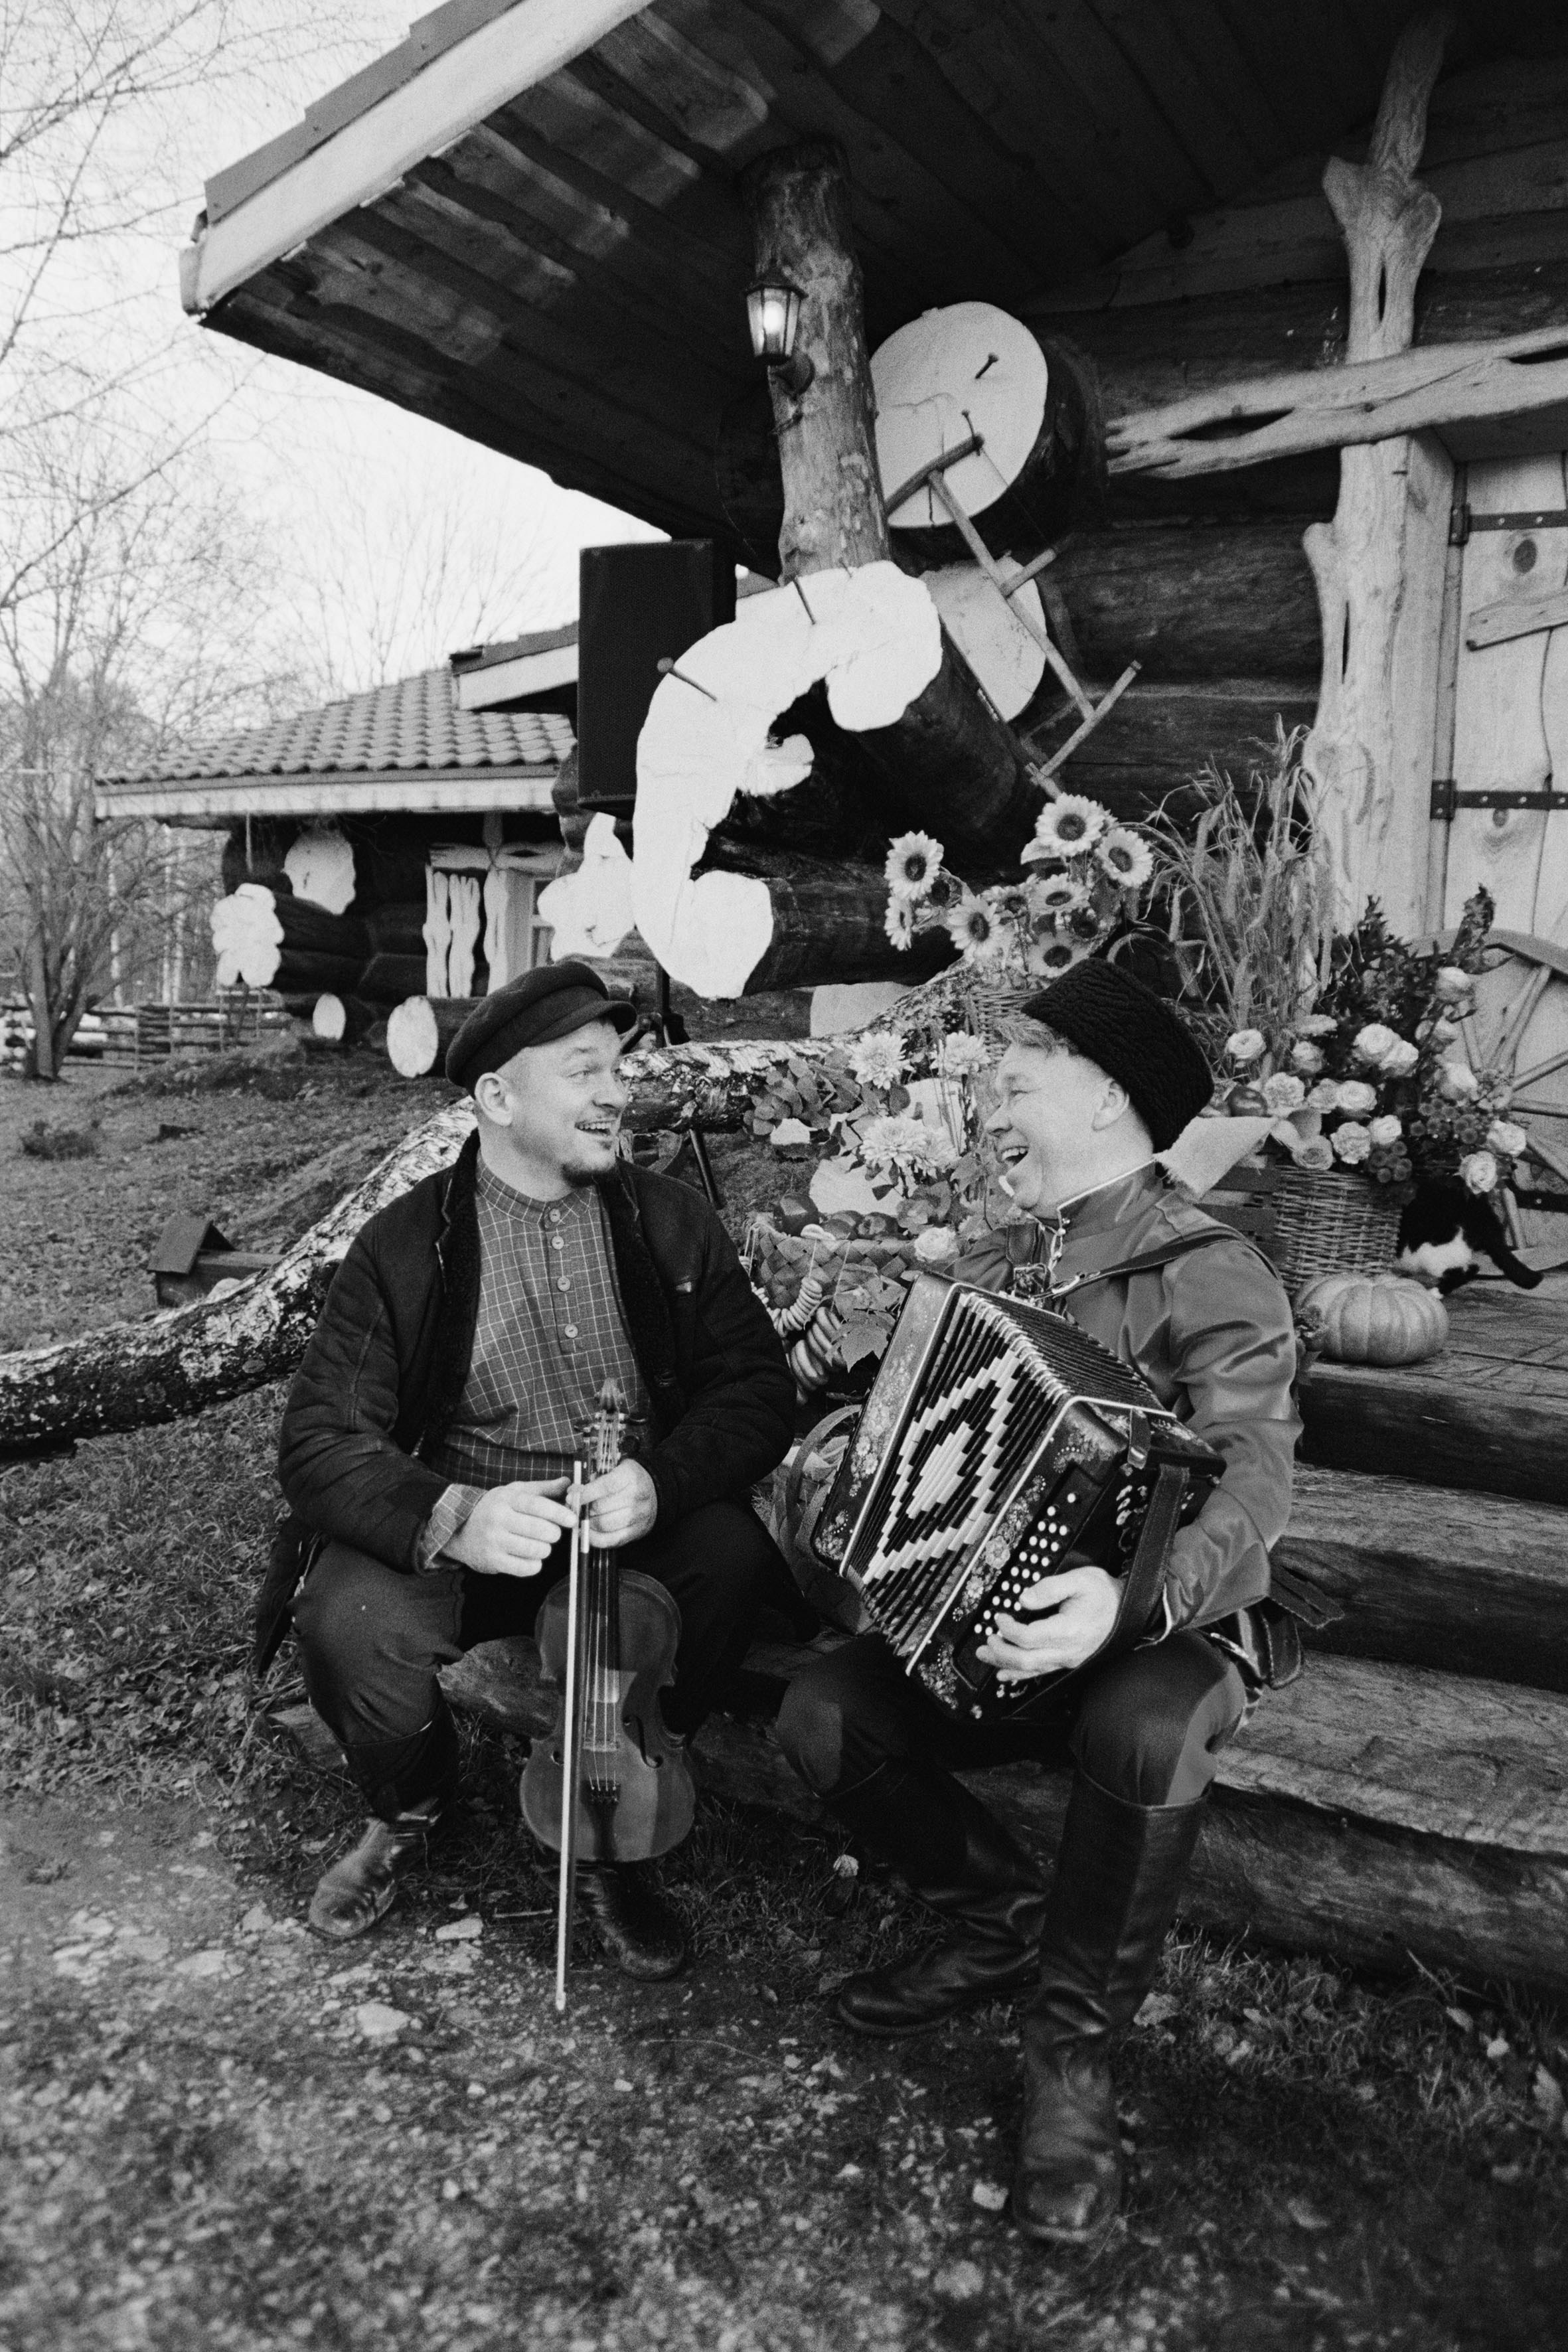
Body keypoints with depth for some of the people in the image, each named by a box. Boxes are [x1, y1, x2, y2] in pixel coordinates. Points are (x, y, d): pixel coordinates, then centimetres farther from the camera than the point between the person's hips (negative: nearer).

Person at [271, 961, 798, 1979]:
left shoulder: (671, 1220, 1)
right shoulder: (406, 1245, -5)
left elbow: (759, 1390, -2)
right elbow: (322, 1443, -9)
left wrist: (661, 1478, -24)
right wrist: (447, 1517, -30)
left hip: (640, 1522, 1)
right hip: (461, 1530, -1)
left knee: (736, 1555, -29)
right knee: (353, 1624, -30)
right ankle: (412, 1809, 10)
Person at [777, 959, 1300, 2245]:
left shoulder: (1210, 1273, -14)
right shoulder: (993, 1270, 7)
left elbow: (1250, 1479, -28)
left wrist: (1132, 1596, -46)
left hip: (1169, 1626, -5)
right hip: (989, 1620, 6)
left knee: (1142, 1737, -38)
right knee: (821, 1716, -18)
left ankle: (1076, 2047, -11)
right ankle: (1001, 1915, 11)